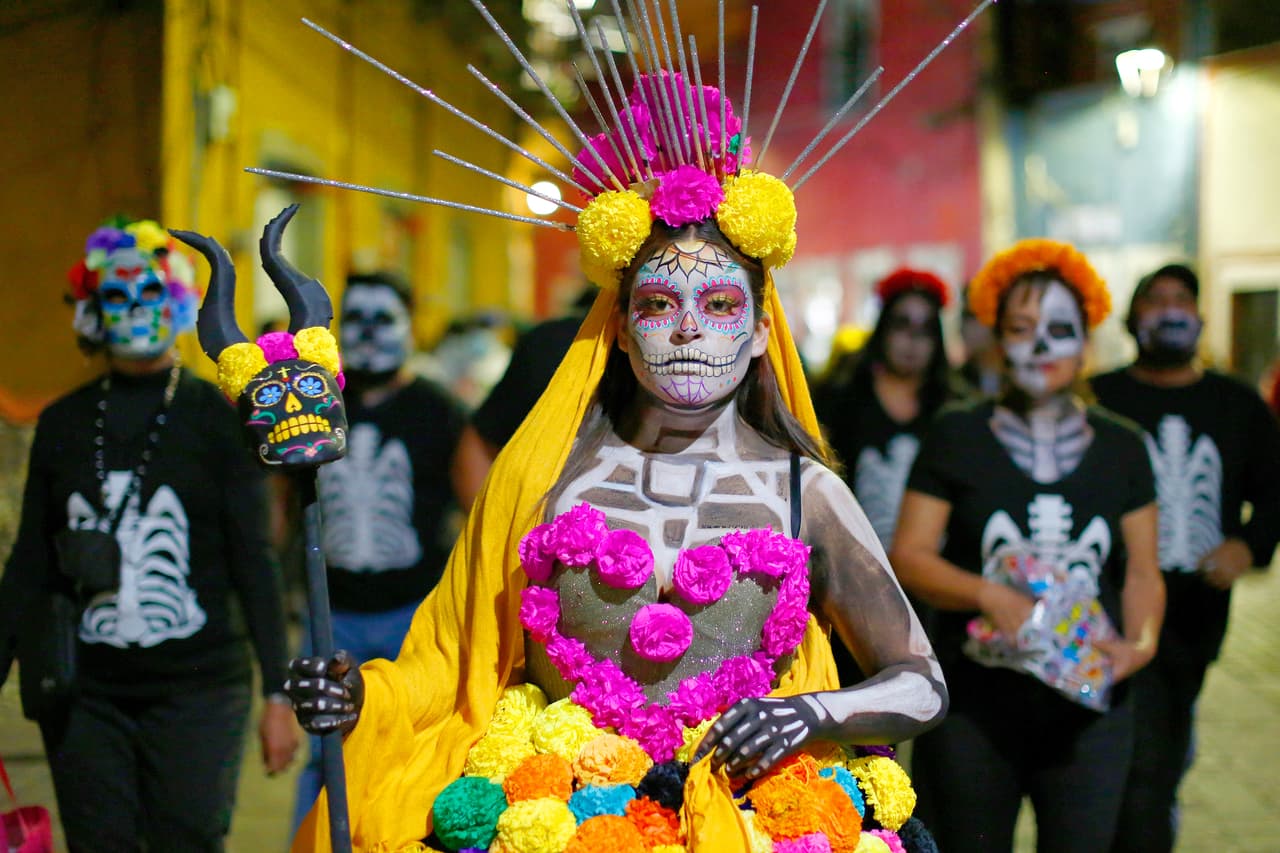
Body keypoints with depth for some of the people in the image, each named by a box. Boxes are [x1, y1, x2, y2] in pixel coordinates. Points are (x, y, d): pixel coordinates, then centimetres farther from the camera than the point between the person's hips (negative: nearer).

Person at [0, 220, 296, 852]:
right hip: (85, 692, 3)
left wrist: (277, 691, -5)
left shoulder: (214, 416, 0)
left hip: (197, 686, -3)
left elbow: (253, 561, -1)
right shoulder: (63, 422, 9)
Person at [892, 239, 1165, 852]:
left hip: (1089, 705, 2)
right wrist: (989, 596, -18)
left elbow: (1142, 571, 10)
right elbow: (908, 555, -1)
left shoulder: (1120, 448, 10)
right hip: (974, 706, -2)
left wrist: (1142, 642, -10)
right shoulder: (957, 436, 3)